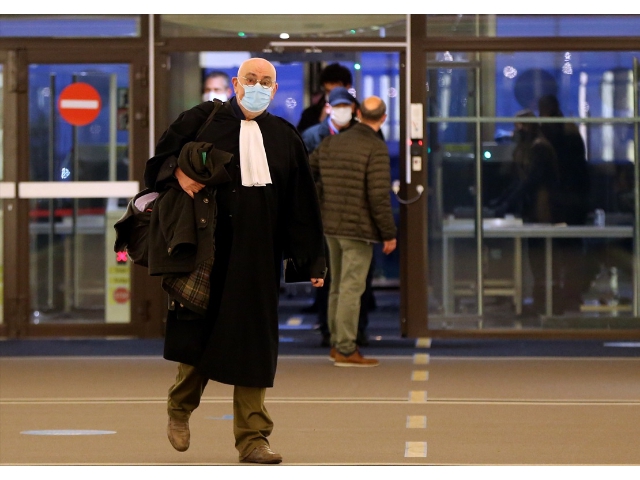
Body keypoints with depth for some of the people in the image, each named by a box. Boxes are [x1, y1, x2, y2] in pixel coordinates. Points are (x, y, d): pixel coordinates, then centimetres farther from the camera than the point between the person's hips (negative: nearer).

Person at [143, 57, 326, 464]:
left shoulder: (285, 136, 11)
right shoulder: (204, 119, 4)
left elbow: (303, 202, 11)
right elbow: (162, 157, 8)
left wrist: (313, 261, 9)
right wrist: (178, 173, -15)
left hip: (260, 249, 2)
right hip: (211, 239, -2)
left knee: (254, 337, 0)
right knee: (200, 324, 4)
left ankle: (252, 437, 3)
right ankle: (180, 407, 30)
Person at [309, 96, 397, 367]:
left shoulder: (330, 143, 8)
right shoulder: (376, 149, -14)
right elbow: (379, 195, -18)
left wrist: (321, 205, 23)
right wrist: (389, 233, -11)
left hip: (331, 227, 7)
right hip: (359, 230, -7)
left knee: (337, 286, 16)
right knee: (351, 288, -4)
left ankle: (336, 343, 23)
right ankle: (345, 350, -2)